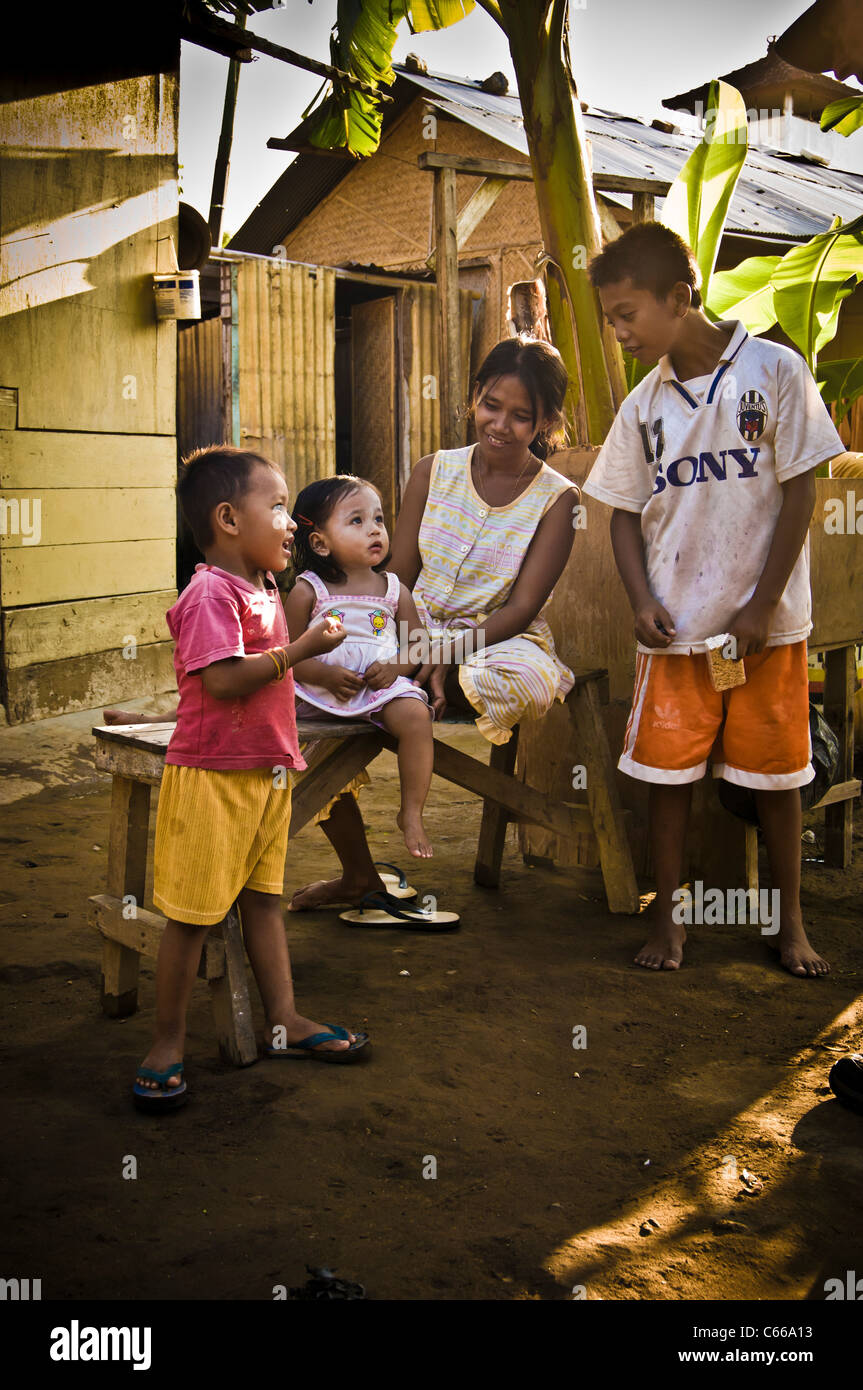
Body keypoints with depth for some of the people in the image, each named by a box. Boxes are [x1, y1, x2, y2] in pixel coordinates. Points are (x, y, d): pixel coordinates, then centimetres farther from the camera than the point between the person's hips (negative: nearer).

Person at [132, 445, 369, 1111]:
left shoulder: (264, 589, 14)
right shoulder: (210, 593, -16)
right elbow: (224, 681, -26)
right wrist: (302, 648, -24)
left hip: (267, 770, 9)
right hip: (211, 775, -9)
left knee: (264, 896, 15)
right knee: (192, 912, 0)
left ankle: (284, 1019, 24)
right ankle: (168, 1042, 12)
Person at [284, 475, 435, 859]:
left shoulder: (394, 590, 7)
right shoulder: (307, 592, -2)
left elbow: (417, 645, 11)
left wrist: (395, 667, -10)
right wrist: (325, 675, -19)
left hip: (382, 687, 1)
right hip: (318, 690, -1)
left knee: (415, 715, -27)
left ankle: (411, 813, -12)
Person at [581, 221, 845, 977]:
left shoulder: (775, 370, -5)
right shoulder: (644, 405, 5)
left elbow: (800, 492, -6)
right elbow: (627, 512, 10)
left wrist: (762, 607, -10)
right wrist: (643, 601, -6)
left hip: (766, 626, -2)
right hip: (676, 628, 3)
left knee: (776, 776, 7)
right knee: (669, 772, 5)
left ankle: (791, 923, 23)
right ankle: (669, 921, 20)